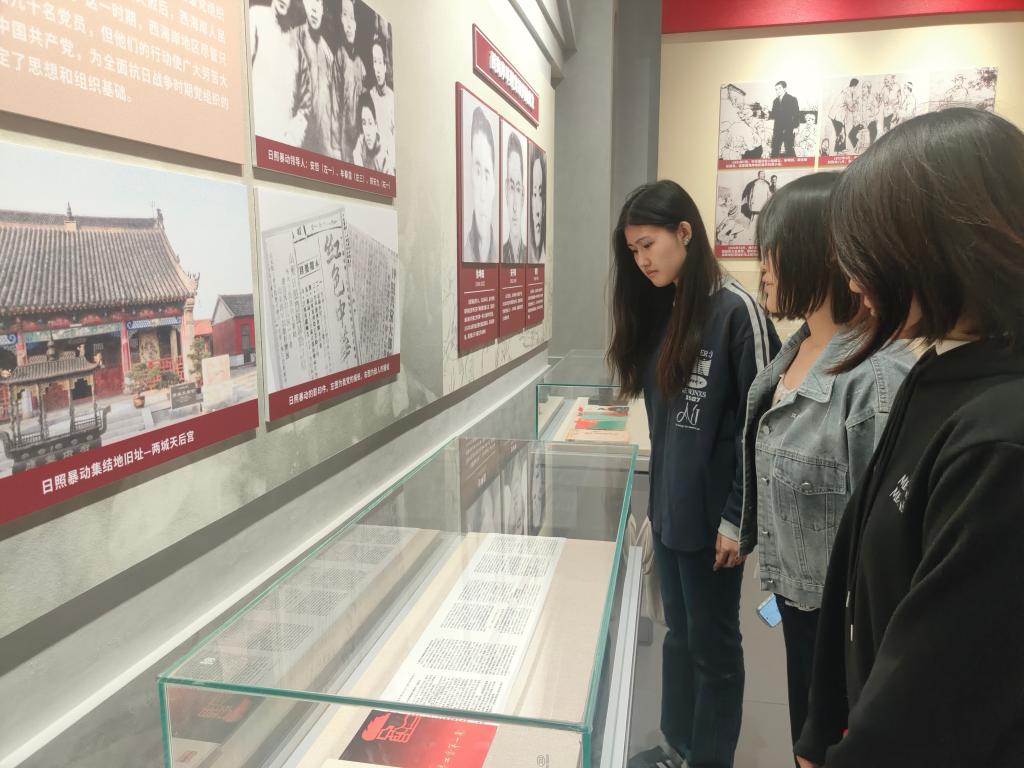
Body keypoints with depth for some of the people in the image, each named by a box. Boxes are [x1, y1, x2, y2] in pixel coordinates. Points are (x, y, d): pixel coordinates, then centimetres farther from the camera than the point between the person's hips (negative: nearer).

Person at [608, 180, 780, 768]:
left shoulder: (736, 310, -15)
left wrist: (738, 518, -13)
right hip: (668, 508, 7)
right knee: (679, 635, 19)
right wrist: (657, 495, 11)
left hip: (712, 515, -7)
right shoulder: (659, 311, 8)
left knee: (713, 644, 10)